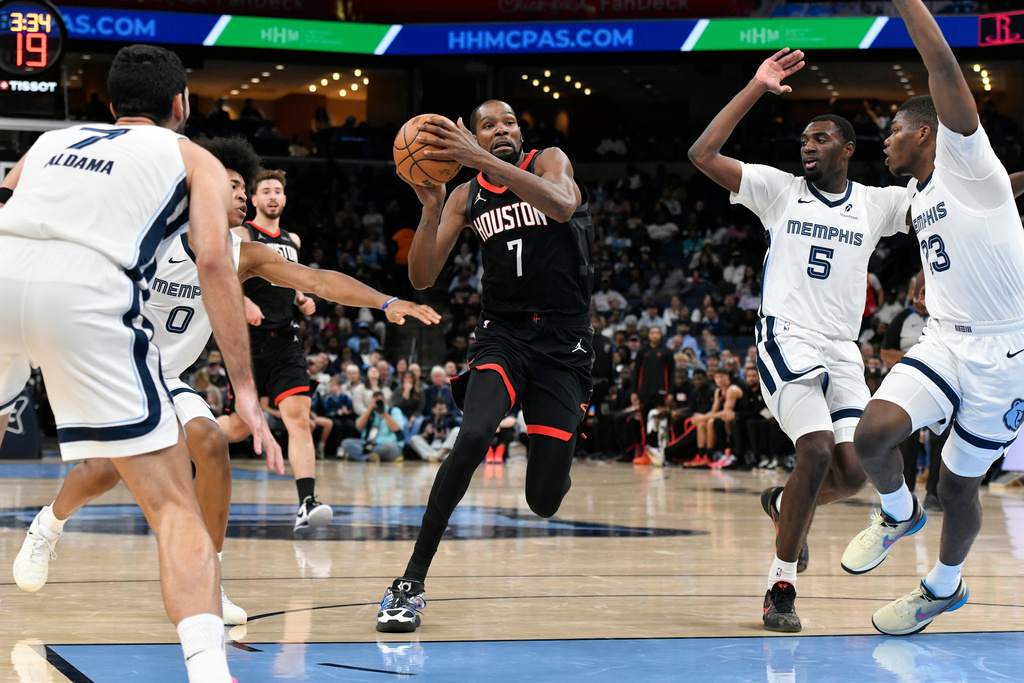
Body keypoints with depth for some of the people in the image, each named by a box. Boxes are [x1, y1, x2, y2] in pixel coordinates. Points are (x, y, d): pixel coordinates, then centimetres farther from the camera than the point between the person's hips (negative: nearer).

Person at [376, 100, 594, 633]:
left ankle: (552, 467, 39)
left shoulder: (548, 162, -2)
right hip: (502, 333, 1)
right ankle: (411, 583, -24)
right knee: (474, 436, -30)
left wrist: (480, 159, -34)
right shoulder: (466, 197, 7)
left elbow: (561, 205, -27)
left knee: (544, 500, -4)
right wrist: (430, 210, -17)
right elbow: (422, 279, 1)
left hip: (564, 343, -1)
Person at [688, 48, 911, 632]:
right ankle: (781, 589, -10)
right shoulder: (780, 189, 4)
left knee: (853, 472, -8)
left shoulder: (876, 204, 10)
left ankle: (783, 504, 28)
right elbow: (703, 154, -5)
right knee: (818, 452, -22)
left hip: (843, 352, 4)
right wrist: (756, 89, -7)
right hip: (788, 339, -3)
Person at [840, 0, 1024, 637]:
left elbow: (943, 65, -23)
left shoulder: (965, 163, -12)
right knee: (874, 432, -19)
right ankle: (898, 513, 11)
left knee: (959, 486, 7)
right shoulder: (917, 190, 12)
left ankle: (945, 586, 33)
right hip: (943, 341, 6)